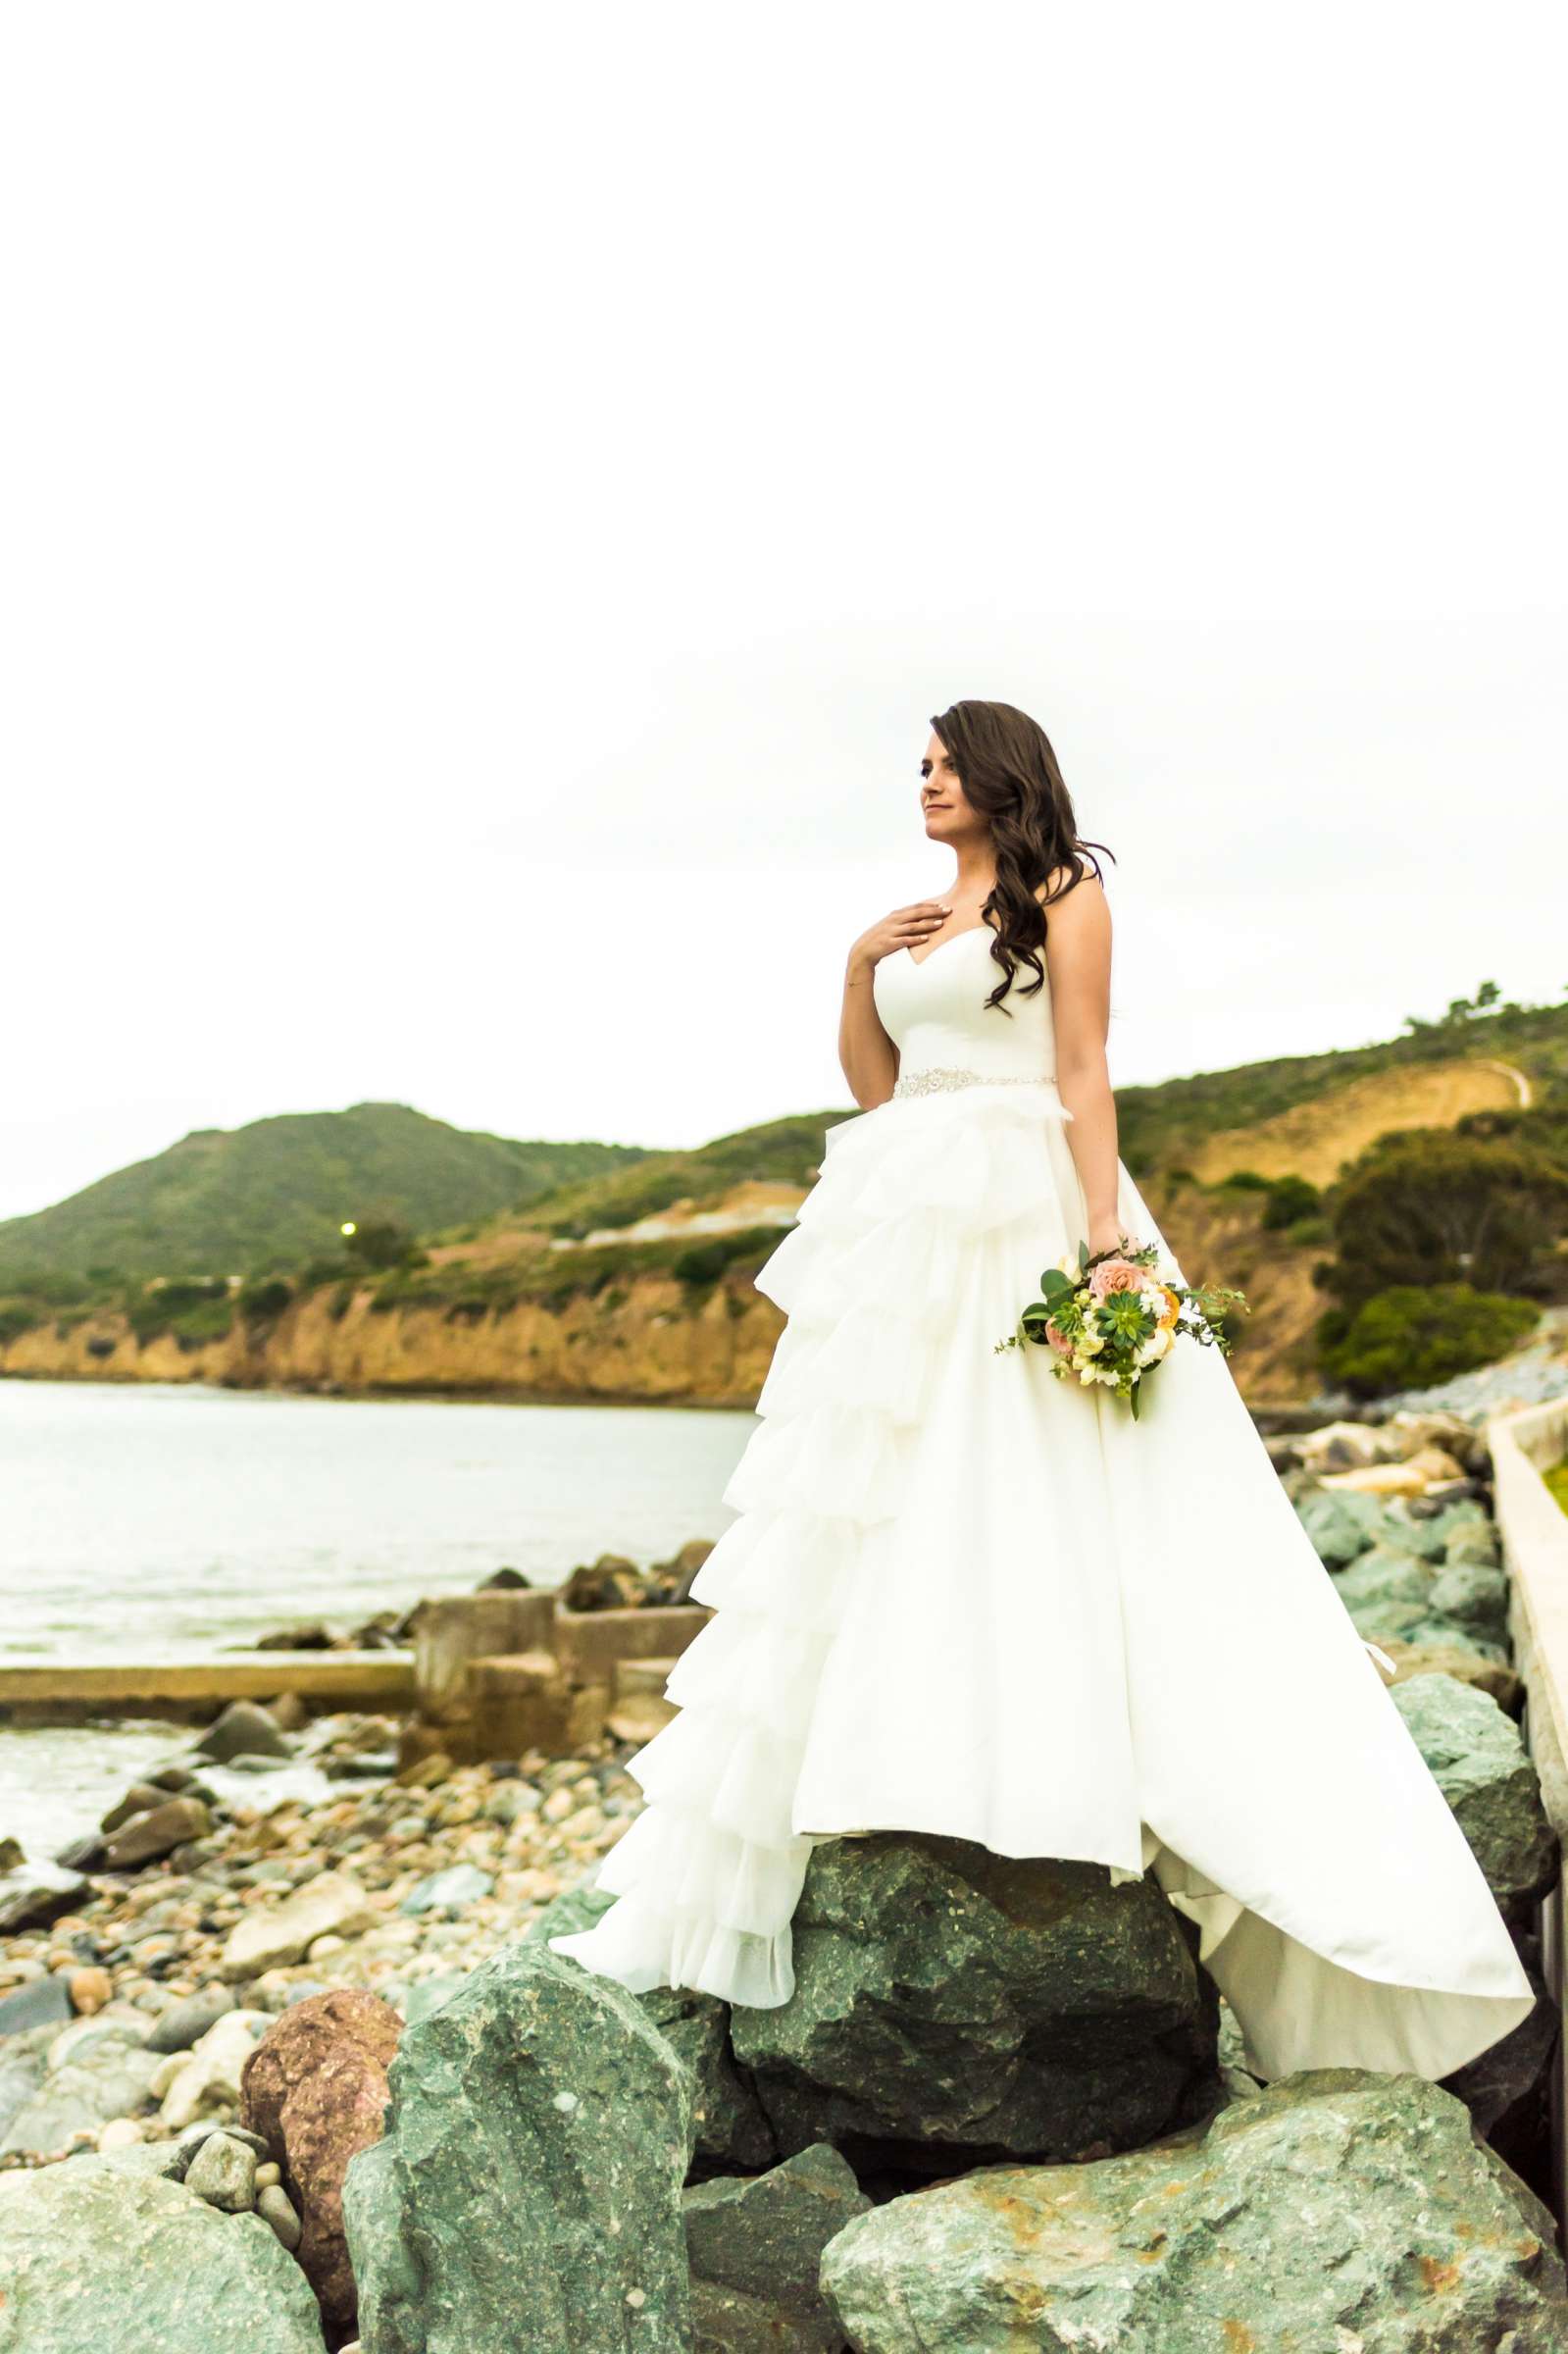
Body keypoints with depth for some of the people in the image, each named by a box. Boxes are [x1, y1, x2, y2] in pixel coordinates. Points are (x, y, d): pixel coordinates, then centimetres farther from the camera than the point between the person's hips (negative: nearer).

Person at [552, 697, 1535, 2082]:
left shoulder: (1064, 891, 2)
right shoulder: (917, 918, 21)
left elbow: (1085, 1070, -7)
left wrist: (1107, 1233, -17)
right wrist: (860, 967, 6)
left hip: (1023, 1210, -7)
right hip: (906, 1217, 7)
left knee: (1042, 1498, -9)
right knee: (866, 1515, 3)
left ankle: (1059, 1780, -6)